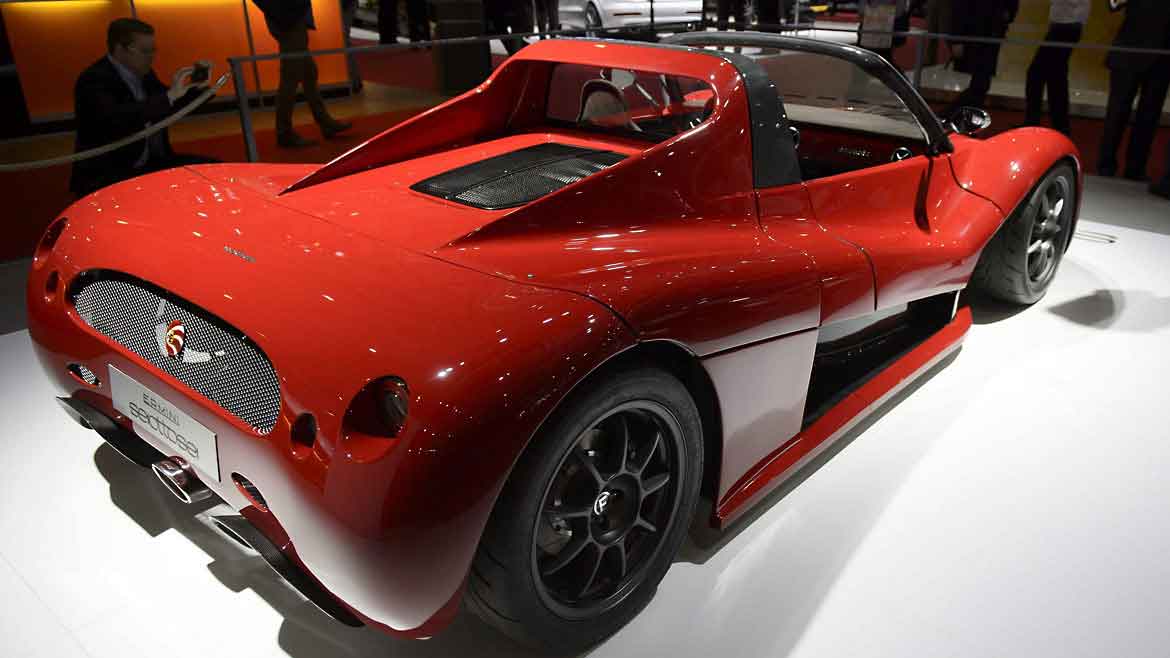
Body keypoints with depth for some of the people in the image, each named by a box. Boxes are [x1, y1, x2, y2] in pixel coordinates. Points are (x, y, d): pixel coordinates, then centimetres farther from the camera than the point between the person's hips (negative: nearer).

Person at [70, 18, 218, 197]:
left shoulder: (143, 74, 7)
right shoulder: (93, 80, -16)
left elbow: (171, 108, 21)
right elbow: (116, 120, -34)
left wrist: (197, 87, 1)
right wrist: (169, 95, -32)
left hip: (150, 163, 8)